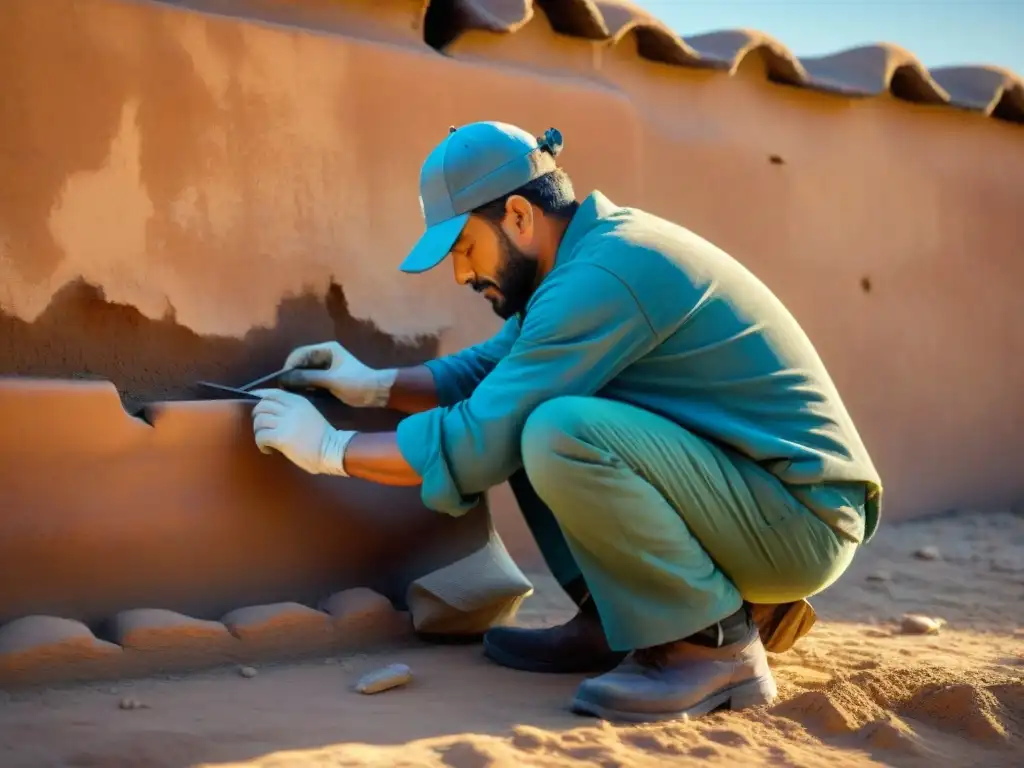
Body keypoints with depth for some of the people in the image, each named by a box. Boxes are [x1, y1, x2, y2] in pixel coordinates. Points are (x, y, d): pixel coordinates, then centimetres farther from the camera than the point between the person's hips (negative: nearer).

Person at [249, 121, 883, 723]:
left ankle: (716, 645, -13)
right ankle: (616, 621, 9)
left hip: (801, 517, -10)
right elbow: (494, 368, 21)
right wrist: (375, 386, 8)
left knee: (557, 434, -30)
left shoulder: (602, 275, -23)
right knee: (526, 406, 11)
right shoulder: (596, 248, 7)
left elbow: (477, 445, -21)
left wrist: (328, 448, -9)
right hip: (739, 475, 10)